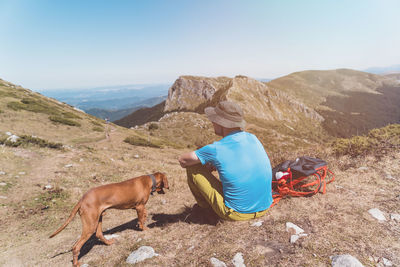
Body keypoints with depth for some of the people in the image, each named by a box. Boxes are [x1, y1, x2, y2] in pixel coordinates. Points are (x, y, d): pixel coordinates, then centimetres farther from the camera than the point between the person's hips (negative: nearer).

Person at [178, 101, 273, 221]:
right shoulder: (253, 138, -3)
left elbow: (183, 160, -3)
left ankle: (206, 207, 23)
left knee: (192, 168, 0)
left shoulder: (216, 149, -20)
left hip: (237, 214, -6)